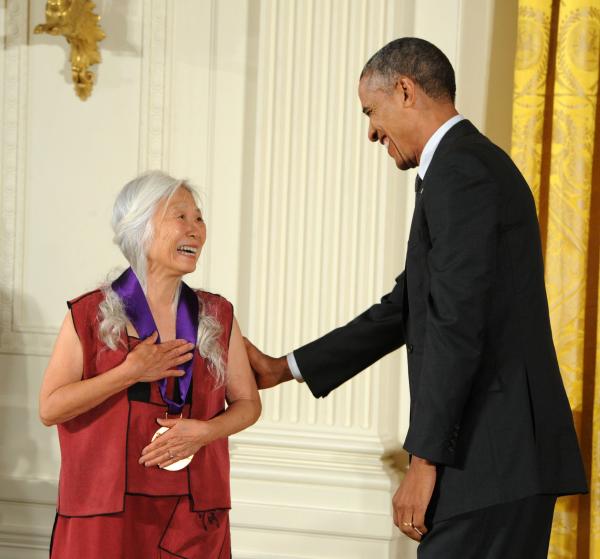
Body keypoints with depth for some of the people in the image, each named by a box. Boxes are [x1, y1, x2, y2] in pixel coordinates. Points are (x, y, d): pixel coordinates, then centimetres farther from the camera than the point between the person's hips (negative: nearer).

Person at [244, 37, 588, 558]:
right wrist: (284, 369, 25)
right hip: (506, 454, 10)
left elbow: (457, 325, -19)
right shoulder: (469, 164, 20)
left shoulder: (460, 170, -12)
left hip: (490, 457, -10)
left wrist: (424, 460, -17)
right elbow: (407, 308, 24)